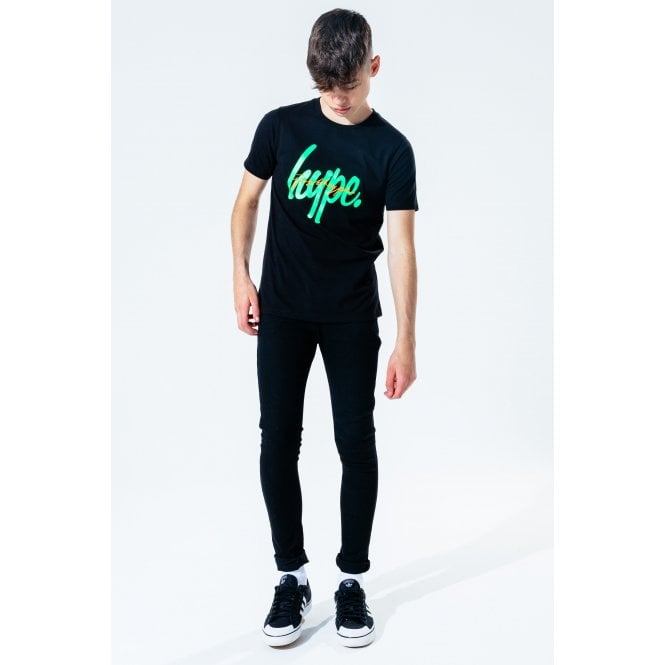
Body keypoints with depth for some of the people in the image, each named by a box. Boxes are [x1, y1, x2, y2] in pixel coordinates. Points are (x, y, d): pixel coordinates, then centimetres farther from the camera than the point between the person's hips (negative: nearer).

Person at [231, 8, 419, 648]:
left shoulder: (391, 149, -7)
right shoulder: (281, 125, -2)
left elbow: (401, 244, -12)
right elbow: (247, 199, 9)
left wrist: (406, 339, -16)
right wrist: (240, 274, 0)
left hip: (352, 317, -1)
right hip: (281, 311, 2)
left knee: (356, 441, 1)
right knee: (278, 440, 1)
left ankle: (353, 580, 16)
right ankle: (291, 577, 16)